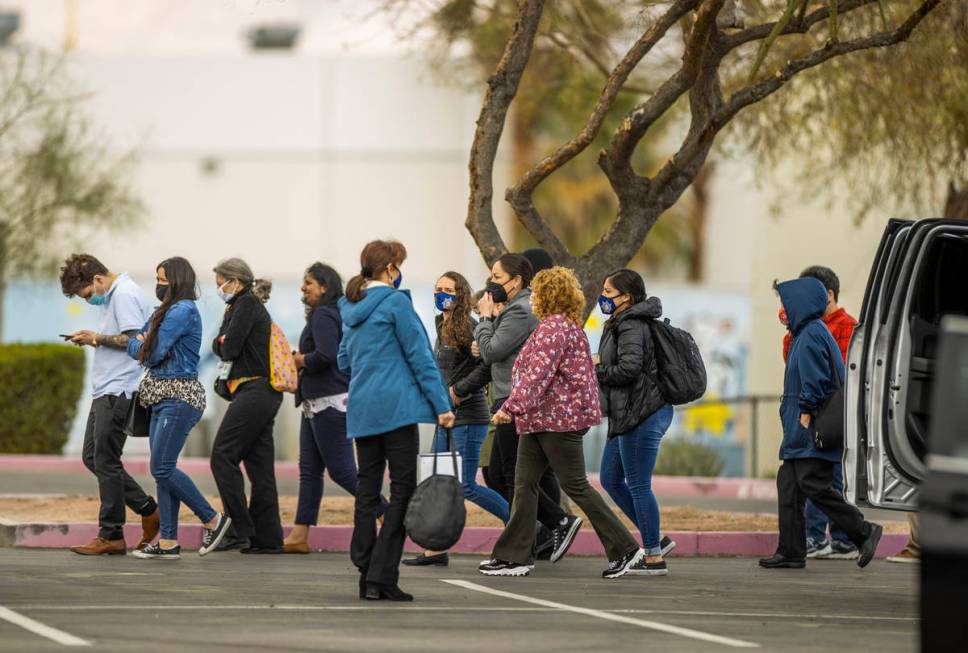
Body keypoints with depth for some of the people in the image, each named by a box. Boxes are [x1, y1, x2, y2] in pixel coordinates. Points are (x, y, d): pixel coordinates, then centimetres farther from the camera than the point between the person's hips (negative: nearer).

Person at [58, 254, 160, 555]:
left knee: (105, 461, -6)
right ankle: (148, 510, 16)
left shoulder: (124, 295, -13)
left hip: (118, 391, -11)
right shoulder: (113, 297, 19)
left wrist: (98, 339, -11)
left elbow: (136, 339, -20)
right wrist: (93, 339, 7)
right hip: (106, 391, 11)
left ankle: (111, 536, -1)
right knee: (92, 457, 12)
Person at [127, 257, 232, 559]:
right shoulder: (165, 312, 18)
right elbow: (135, 346, 17)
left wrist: (141, 344, 5)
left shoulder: (182, 311, -12)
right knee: (163, 470, 6)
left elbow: (154, 353, -15)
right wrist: (142, 344, -4)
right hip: (163, 398, 10)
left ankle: (213, 520, -2)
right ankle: (168, 542, 6)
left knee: (162, 468, -12)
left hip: (179, 396, -10)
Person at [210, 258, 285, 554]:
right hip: (265, 393, 10)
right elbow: (219, 345, 19)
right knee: (260, 464, 6)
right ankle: (267, 537, 4)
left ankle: (242, 529, -13)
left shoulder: (246, 304, -8)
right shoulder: (251, 306, 22)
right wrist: (224, 343, -2)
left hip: (254, 390, -10)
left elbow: (229, 348, -14)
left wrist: (225, 345, 6)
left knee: (223, 456, -9)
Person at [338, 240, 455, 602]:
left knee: (367, 488, 10)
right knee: (402, 490, -5)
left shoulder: (351, 309, 13)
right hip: (396, 406, -7)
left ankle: (365, 574, 8)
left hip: (361, 409, 7)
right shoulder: (395, 302, -8)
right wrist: (441, 405, -8)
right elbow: (420, 356, -10)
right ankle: (382, 577, -12)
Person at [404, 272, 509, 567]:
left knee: (467, 487, -8)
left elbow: (487, 365, -23)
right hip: (447, 417, 9)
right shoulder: (443, 327, 14)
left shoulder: (468, 327, -13)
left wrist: (457, 391, -20)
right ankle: (436, 550, 10)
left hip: (467, 417, -9)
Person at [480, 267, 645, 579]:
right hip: (540, 420, 11)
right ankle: (514, 556, 6)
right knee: (524, 484, 6)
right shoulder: (565, 325, 18)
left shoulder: (554, 327, -16)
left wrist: (511, 407, -27)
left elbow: (537, 374, -25)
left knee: (575, 486, -5)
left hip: (559, 420, -11)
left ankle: (625, 549, 1)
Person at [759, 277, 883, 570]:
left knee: (813, 483, -12)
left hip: (811, 425, -11)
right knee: (788, 483, 7)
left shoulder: (811, 335, -13)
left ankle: (864, 532, -7)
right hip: (801, 427, 11)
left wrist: (806, 413, -20)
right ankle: (790, 552, 7)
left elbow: (814, 380, -20)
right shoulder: (808, 332, 18)